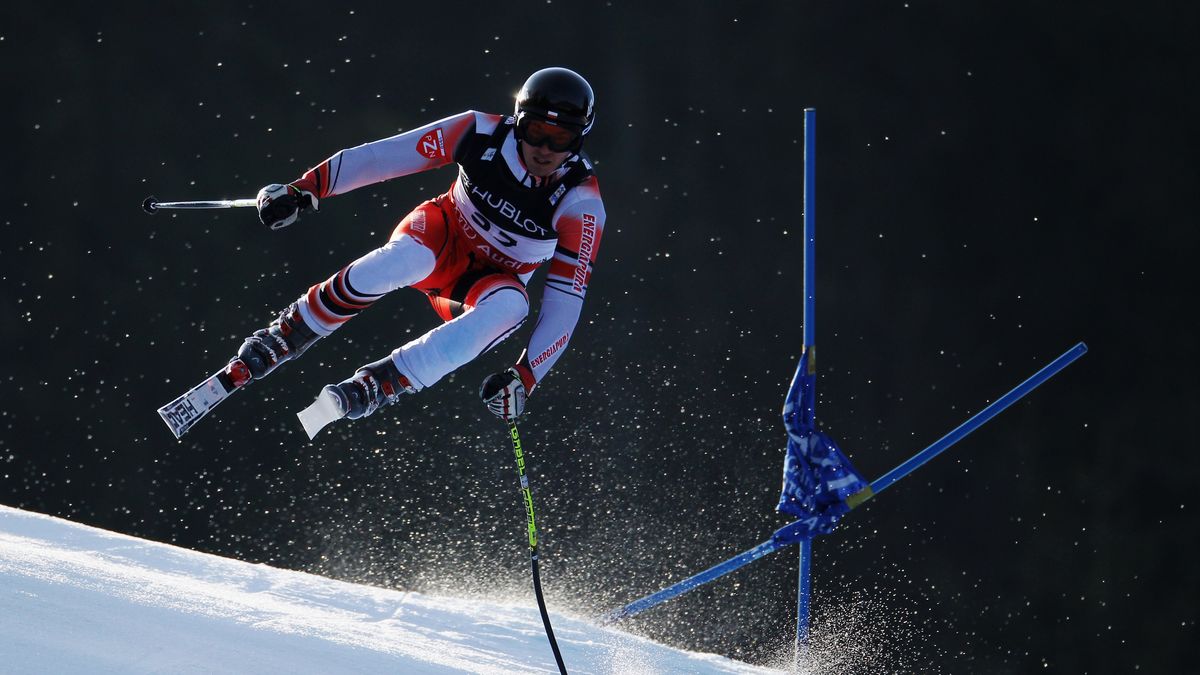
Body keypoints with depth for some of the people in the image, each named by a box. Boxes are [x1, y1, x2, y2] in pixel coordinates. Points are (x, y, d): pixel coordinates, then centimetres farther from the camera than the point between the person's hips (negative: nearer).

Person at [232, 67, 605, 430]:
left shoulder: (581, 206, -23)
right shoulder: (483, 134, -21)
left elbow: (566, 303, -24)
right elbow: (382, 157, -20)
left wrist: (525, 377, -33)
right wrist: (304, 190, -27)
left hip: (489, 285, 0)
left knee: (510, 307, -38)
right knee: (407, 257, -38)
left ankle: (379, 383, -33)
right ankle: (283, 335, -23)